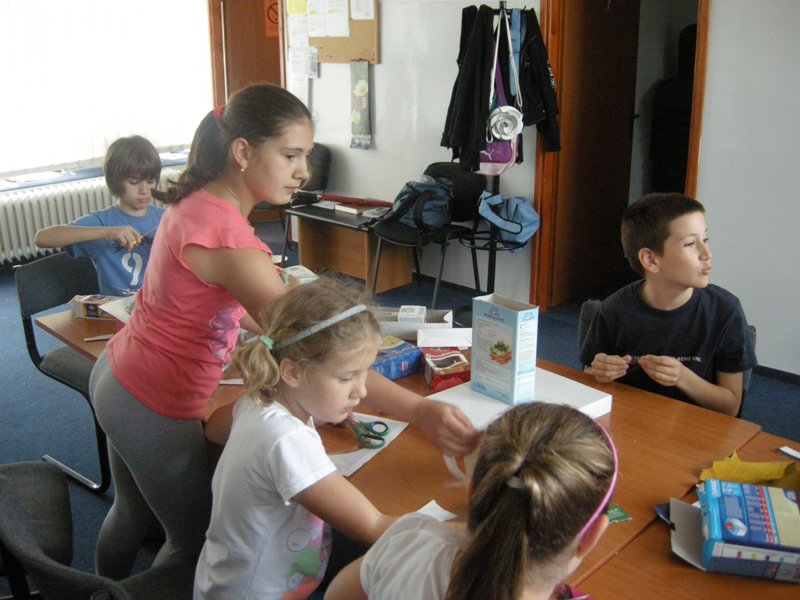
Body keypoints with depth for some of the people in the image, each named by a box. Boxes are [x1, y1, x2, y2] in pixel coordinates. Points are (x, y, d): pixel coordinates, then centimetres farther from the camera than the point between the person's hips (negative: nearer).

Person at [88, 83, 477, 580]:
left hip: (120, 376, 9)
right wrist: (421, 412, -42)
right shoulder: (225, 233, -32)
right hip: (154, 409, -9)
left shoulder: (199, 201, -3)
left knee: (133, 514, 30)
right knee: (196, 544, 12)